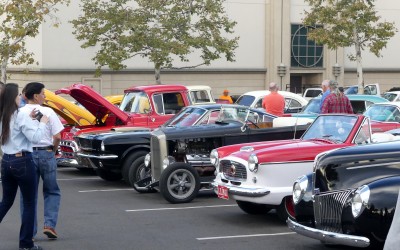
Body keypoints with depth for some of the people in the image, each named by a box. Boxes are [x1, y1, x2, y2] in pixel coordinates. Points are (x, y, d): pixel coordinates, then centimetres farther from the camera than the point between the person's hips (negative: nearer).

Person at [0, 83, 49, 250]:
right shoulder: (20, 116, -15)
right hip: (22, 161, -7)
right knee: (29, 204, 5)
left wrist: (28, 119, 10)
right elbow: (35, 137, -17)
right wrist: (42, 123, -3)